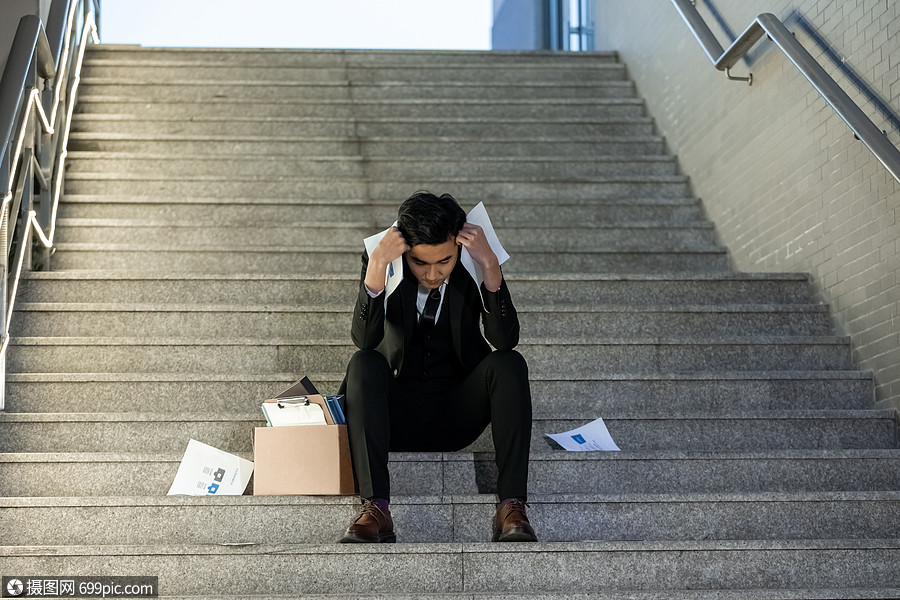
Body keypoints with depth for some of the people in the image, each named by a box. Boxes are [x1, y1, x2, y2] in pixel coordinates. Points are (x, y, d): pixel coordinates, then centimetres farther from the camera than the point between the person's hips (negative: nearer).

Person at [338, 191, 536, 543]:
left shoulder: (472, 268, -7)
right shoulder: (383, 265, -8)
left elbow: (505, 340, -20)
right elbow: (364, 340, -23)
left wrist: (490, 268, -30)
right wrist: (377, 267, -33)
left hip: (458, 413, 1)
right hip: (398, 415, 0)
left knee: (509, 364, -24)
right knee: (363, 365, -28)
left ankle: (511, 507, -31)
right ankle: (375, 508, -37)